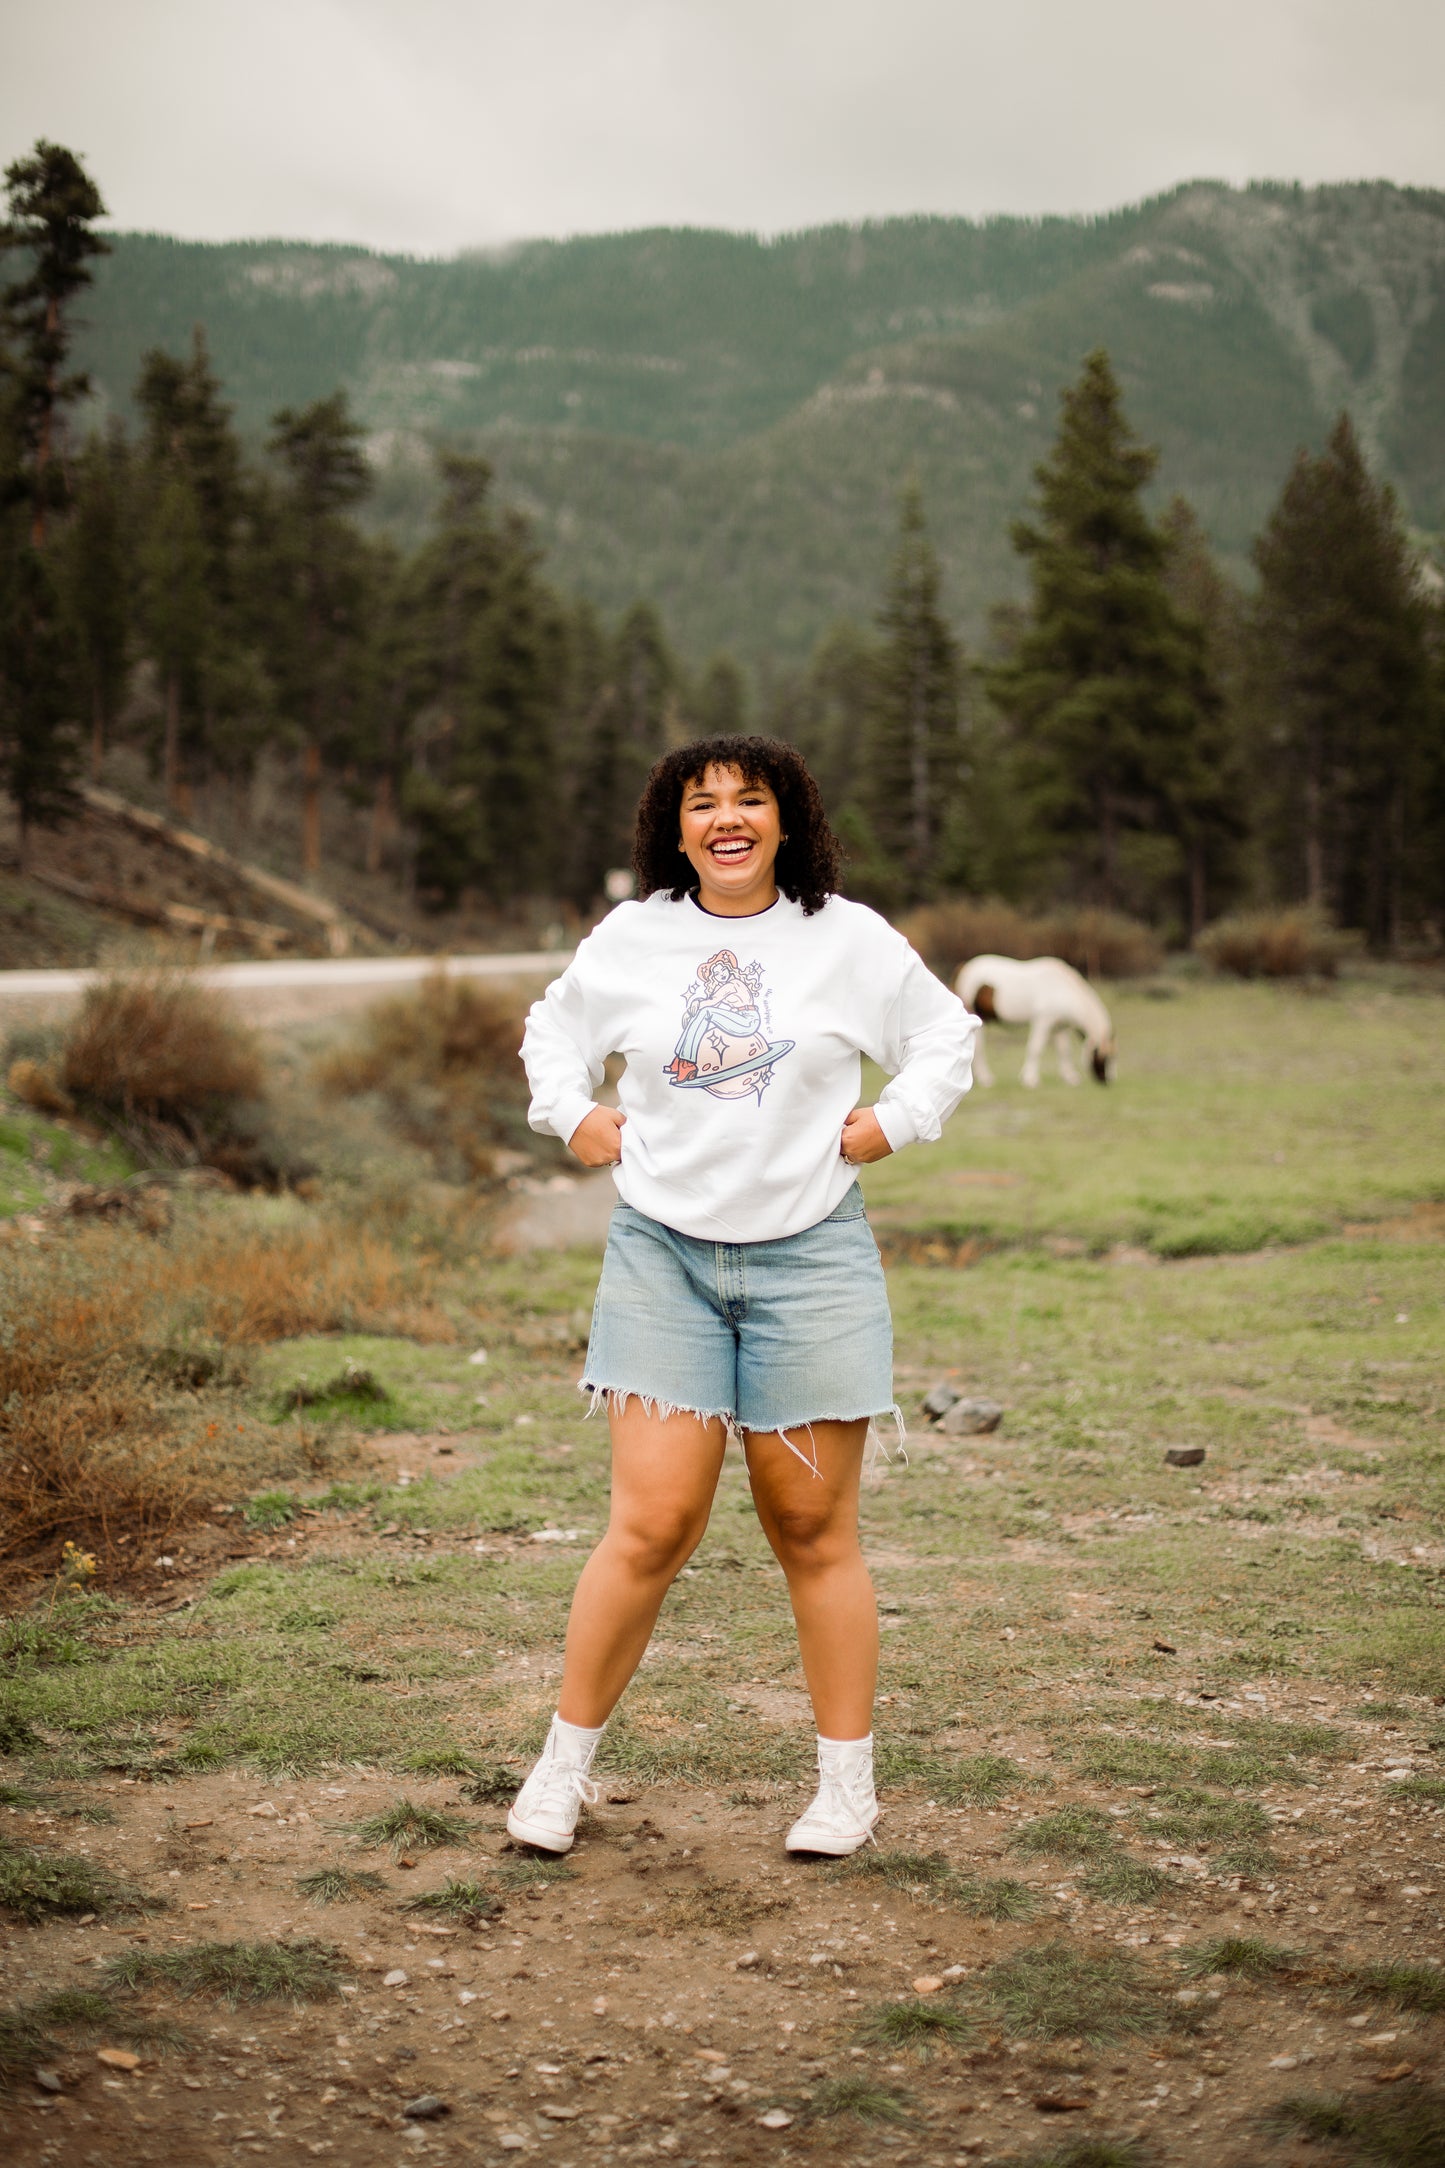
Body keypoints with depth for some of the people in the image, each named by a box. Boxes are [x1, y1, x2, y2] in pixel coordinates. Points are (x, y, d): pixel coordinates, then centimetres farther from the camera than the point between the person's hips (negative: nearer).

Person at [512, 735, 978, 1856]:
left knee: (814, 1530, 4)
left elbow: (949, 1032, 16)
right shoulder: (630, 938, 6)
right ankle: (565, 1763, 10)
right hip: (663, 1254, 1)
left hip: (809, 1256, 0)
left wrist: (895, 1121, 3)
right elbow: (553, 1030, 24)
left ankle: (848, 1782, 16)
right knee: (653, 1523, -6)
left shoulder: (849, 937, 3)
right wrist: (574, 1115, 9)